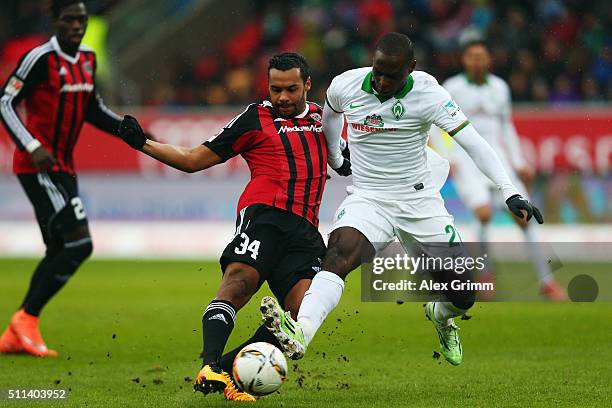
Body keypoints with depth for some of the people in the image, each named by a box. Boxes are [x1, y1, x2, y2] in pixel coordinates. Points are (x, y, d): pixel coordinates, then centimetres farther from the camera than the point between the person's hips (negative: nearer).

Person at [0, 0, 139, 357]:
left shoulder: (87, 59, 11)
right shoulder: (41, 59, -14)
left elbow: (93, 110, 23)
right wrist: (33, 147, -24)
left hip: (64, 169, 9)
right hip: (38, 167, -9)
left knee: (60, 253, 10)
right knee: (79, 244, -16)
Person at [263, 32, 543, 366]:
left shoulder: (427, 92, -14)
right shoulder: (345, 85, -7)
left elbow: (473, 143, -19)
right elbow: (330, 114, 20)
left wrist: (510, 193, -28)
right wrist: (334, 159, 32)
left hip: (419, 199, 0)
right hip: (367, 198, 0)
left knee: (464, 296, 1)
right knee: (339, 255, -32)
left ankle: (441, 317, 39)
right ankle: (300, 333, -52)